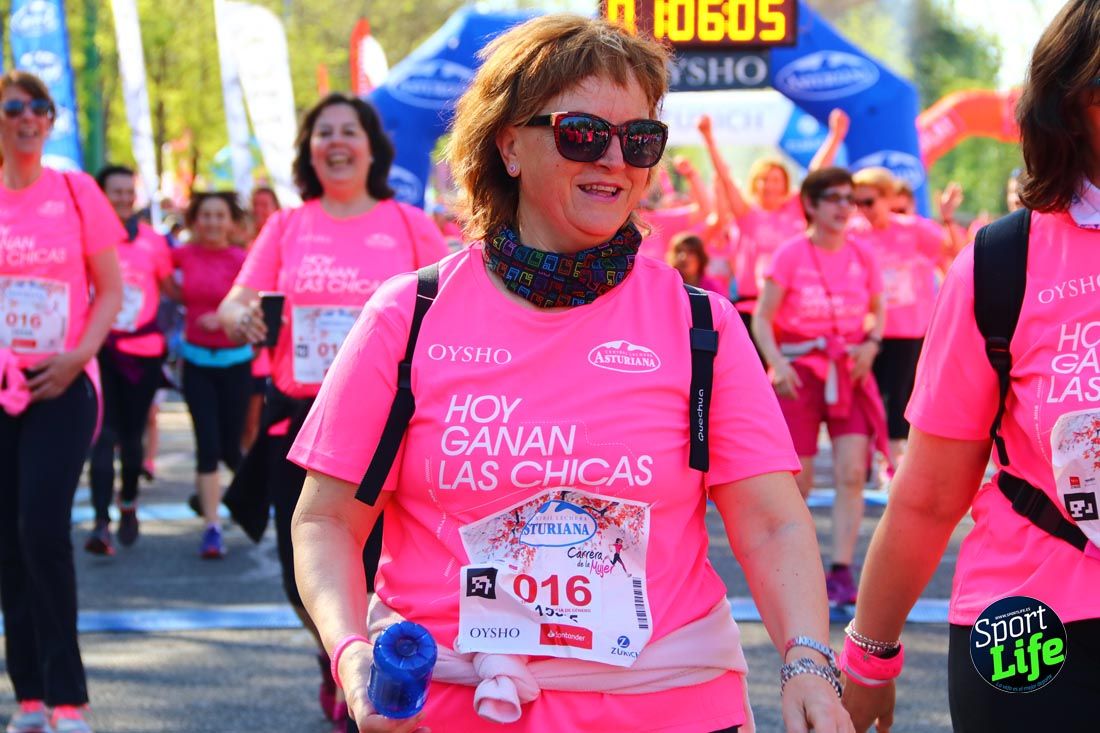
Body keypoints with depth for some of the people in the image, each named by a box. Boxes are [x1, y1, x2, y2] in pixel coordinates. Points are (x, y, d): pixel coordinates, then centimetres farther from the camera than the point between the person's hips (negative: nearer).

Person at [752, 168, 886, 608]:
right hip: (801, 370, -3)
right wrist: (776, 363, -20)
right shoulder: (791, 255, -5)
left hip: (850, 371, 3)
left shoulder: (862, 256, 5)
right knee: (798, 482, 0)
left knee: (852, 472, -10)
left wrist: (871, 343, -4)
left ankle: (841, 572, -6)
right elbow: (762, 318, -5)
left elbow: (877, 310, 17)